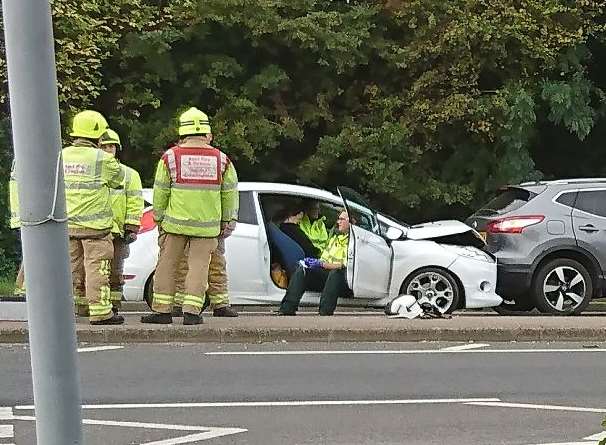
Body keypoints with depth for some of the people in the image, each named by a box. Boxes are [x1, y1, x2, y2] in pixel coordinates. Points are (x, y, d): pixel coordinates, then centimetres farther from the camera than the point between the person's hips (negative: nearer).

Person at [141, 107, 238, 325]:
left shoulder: (170, 157, -4)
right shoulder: (221, 159, 0)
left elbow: (160, 192, 1)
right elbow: (230, 193, 6)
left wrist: (159, 218, 14)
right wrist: (226, 221, 18)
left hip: (175, 224, -1)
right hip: (207, 225, 1)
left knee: (167, 265, 9)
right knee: (198, 266, 4)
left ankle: (162, 310, 10)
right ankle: (191, 311, -2)